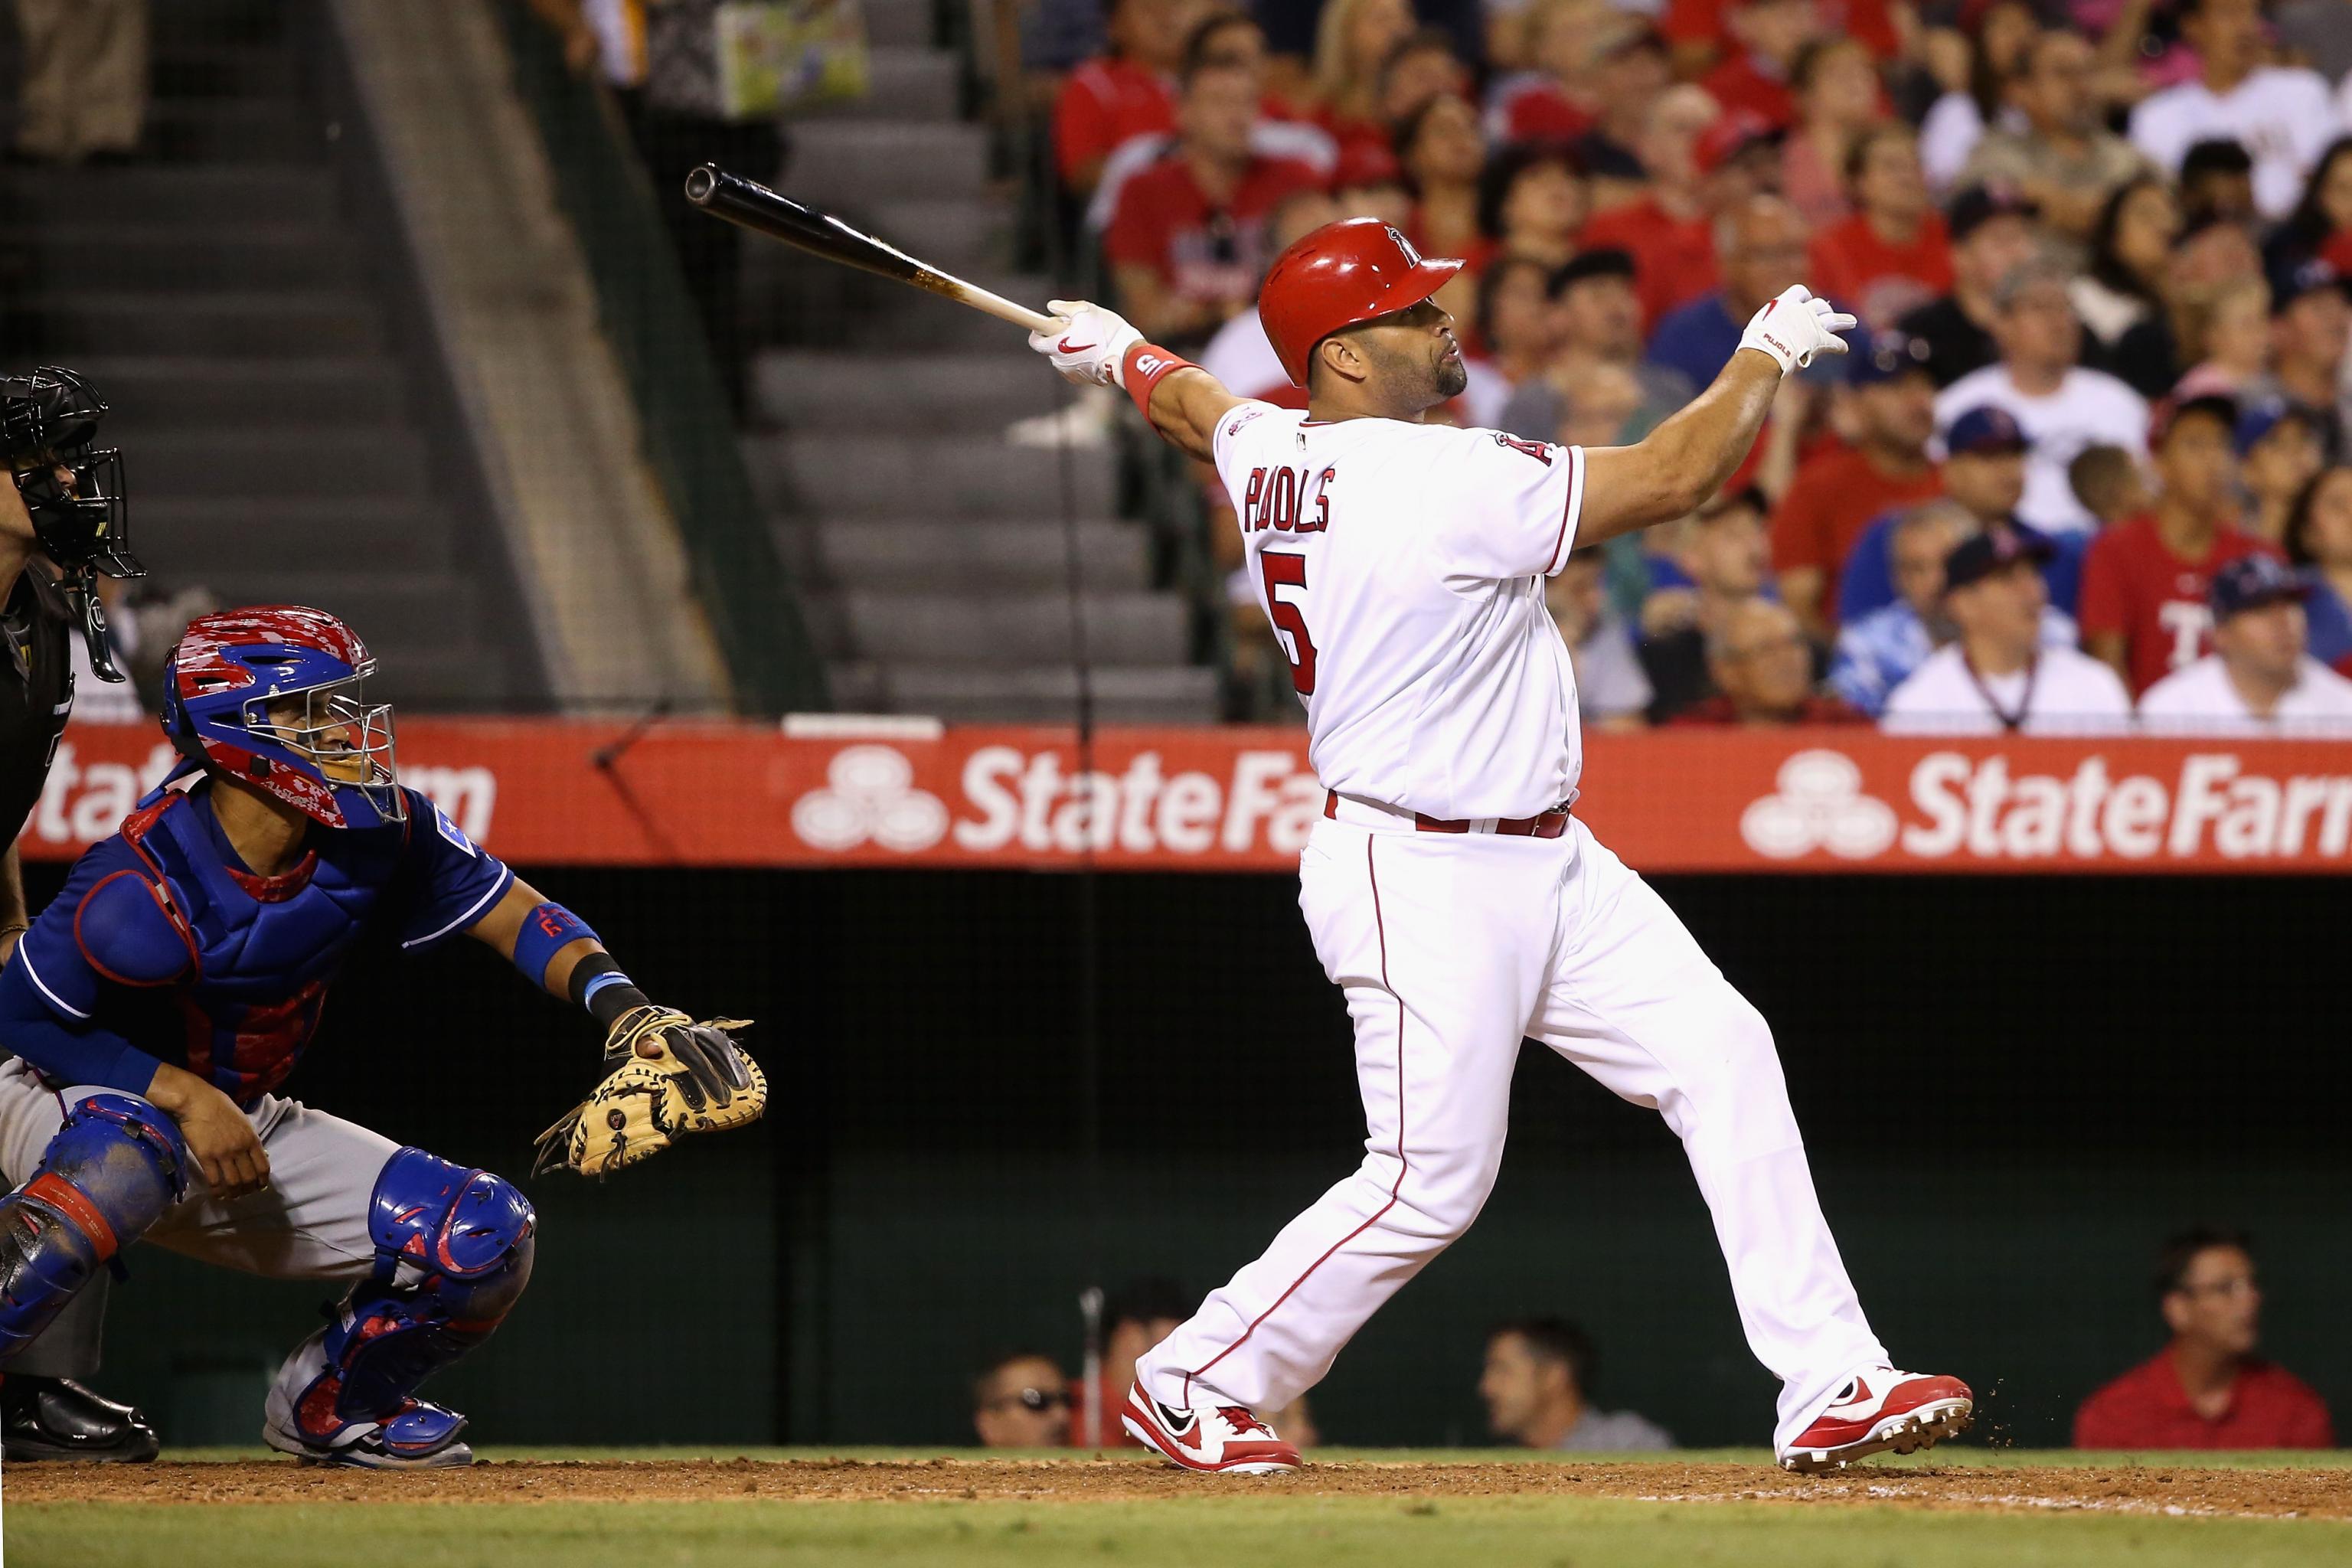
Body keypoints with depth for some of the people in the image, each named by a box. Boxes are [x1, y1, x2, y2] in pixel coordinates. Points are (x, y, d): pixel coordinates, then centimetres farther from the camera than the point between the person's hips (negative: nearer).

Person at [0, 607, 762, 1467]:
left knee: (485, 1235, -6)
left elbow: (517, 916, -4)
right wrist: (185, 1097, -28)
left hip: (239, 1124, 6)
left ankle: (323, 1404, 17)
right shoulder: (146, 886, -29)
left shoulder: (378, 831, -12)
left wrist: (628, 1011, -22)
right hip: (70, 1102, -6)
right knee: (131, 1153, -44)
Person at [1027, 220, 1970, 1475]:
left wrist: (1118, 350, 49)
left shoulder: (1269, 454, 3)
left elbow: (1185, 402, 27)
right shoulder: (1444, 479, -23)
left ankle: (1829, 1390, 0)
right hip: (1422, 885, -10)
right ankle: (1191, 1385, 15)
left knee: (1721, 1054, 2)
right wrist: (1767, 354, -2)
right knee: (1430, 1182, -4)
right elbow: (1673, 478, -18)